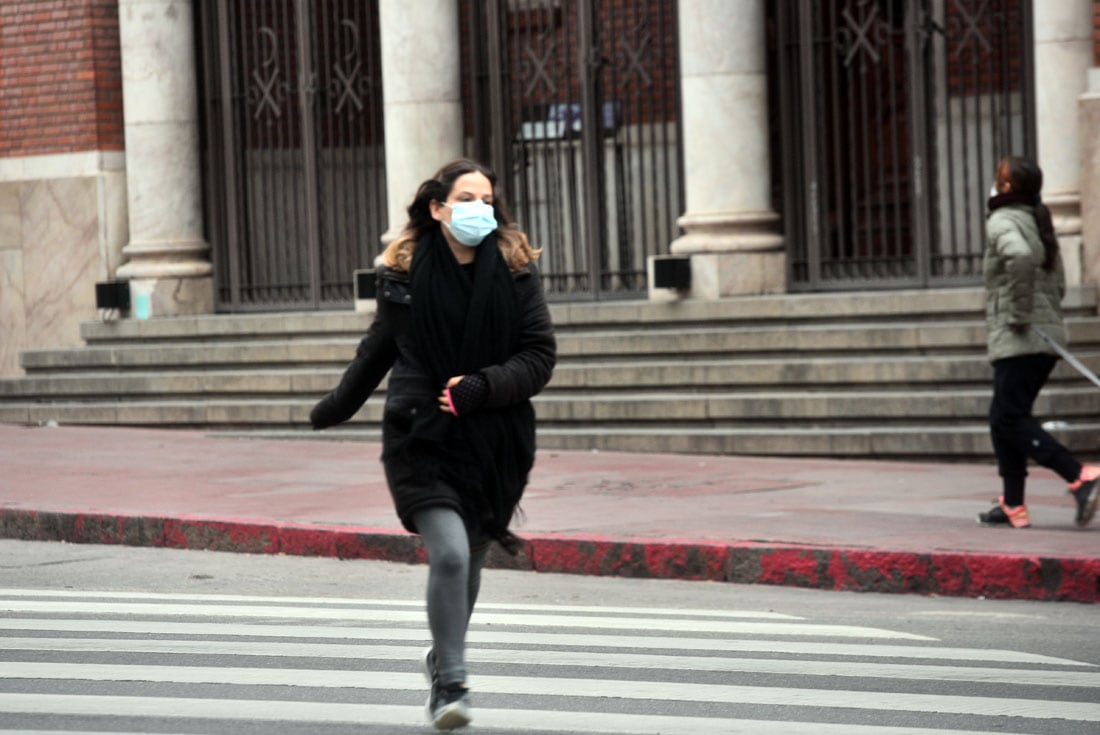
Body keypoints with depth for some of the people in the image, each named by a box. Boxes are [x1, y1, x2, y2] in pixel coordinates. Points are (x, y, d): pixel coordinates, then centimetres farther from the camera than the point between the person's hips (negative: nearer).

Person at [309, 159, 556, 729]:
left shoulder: (515, 269, -2)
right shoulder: (404, 271, -1)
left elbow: (540, 355, -3)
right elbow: (378, 348, 15)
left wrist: (483, 386, -19)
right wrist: (338, 406, 26)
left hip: (495, 442, 2)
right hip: (422, 440, -1)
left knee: (469, 560, 13)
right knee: (449, 554, -19)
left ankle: (443, 656, 41)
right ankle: (449, 686, -10)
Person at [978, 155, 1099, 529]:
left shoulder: (1003, 221, -9)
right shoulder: (1039, 223, 19)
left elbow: (1019, 256, -31)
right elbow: (1058, 283, 22)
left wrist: (1019, 313, -23)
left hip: (1018, 342, -9)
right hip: (1047, 337, 9)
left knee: (1012, 420, -10)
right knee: (1003, 419, 14)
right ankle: (1013, 505, 14)